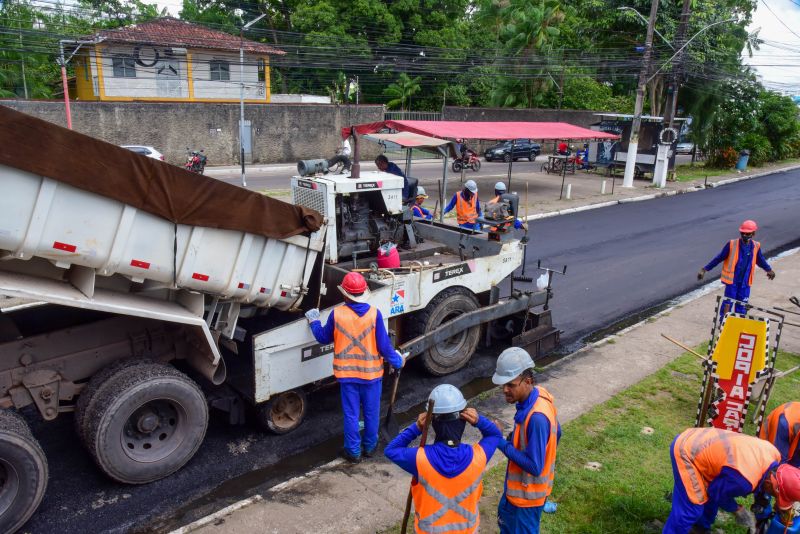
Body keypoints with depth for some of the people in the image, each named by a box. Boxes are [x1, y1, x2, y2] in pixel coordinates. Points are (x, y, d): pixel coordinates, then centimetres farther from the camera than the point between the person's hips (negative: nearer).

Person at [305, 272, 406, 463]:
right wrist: (398, 361, 6)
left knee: (351, 414, 12)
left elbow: (323, 338, 4)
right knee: (371, 412, 18)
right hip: (371, 372, 0)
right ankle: (370, 446, 33)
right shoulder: (374, 314, -15)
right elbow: (384, 345, -11)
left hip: (347, 373, 0)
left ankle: (353, 451, 22)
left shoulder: (336, 314, -12)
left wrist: (314, 322, 22)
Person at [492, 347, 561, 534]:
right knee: (505, 517, 30)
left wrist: (502, 443, -27)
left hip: (527, 491, -9)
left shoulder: (537, 417, -38)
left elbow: (534, 466, -32)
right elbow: (556, 433, 6)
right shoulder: (540, 394, -10)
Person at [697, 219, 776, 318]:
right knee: (727, 304, 0)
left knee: (741, 306, 11)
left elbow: (760, 261, 17)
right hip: (732, 280, -3)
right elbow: (719, 258, -6)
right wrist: (705, 269, -8)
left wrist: (769, 270, 7)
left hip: (745, 282, 3)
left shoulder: (756, 246, -2)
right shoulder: (732, 244, -11)